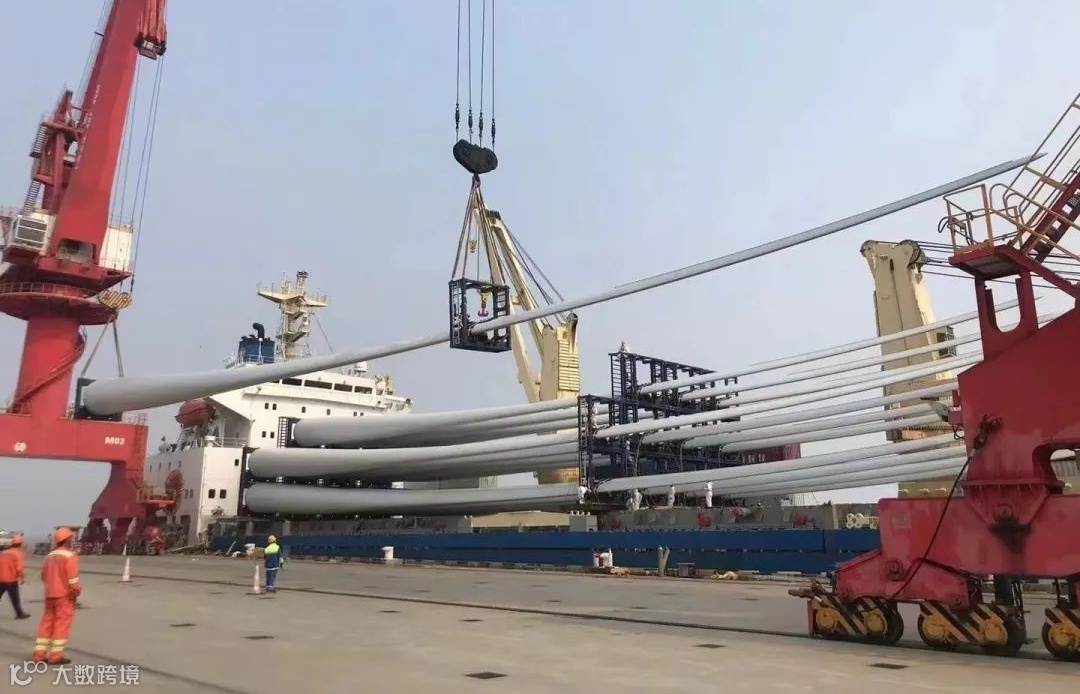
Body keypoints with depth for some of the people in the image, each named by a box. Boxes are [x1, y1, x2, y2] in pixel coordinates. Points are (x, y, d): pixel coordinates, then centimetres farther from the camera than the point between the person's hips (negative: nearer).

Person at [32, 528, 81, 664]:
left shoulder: (50, 556, 12)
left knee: (47, 623, 13)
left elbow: (44, 576, 17)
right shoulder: (70, 556, -14)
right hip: (65, 596, -8)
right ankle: (56, 655, -2)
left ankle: (39, 653, 14)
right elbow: (72, 578, -20)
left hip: (50, 595, 8)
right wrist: (77, 590, -7)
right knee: (62, 624, -2)